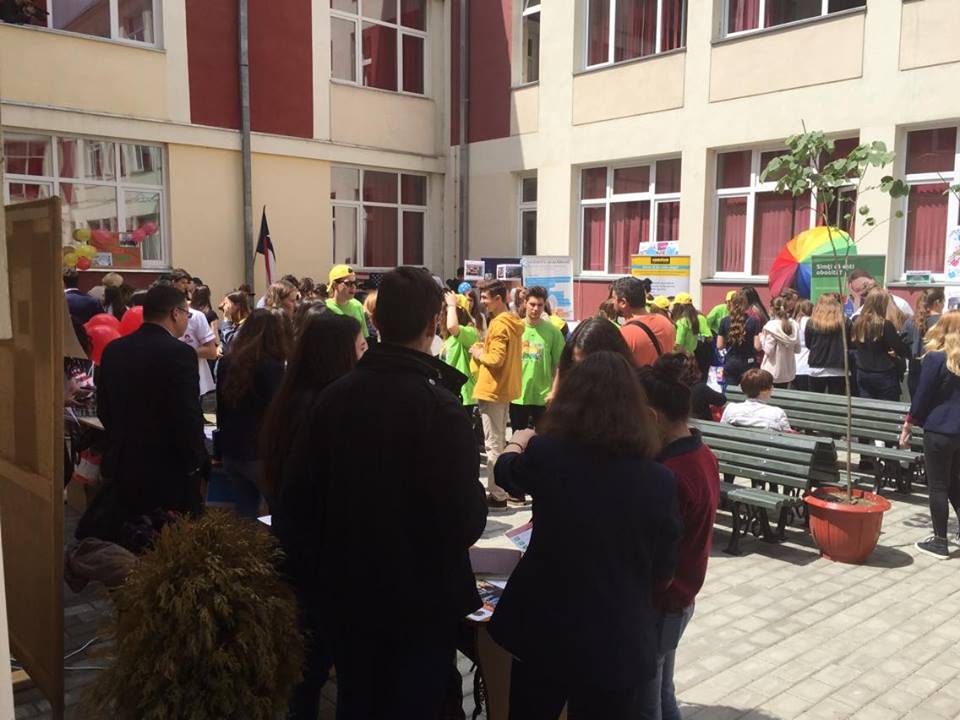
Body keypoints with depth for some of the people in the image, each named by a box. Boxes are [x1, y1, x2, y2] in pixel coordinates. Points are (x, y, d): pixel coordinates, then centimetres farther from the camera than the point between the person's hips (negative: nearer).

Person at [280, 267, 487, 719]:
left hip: (347, 590, 5)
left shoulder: (335, 395, -7)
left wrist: (330, 557, 12)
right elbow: (466, 519, -24)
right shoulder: (439, 407, -23)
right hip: (422, 596, -4)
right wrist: (478, 501, -1)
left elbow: (296, 493, -2)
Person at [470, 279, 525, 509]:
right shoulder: (513, 322, 13)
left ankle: (497, 496, 1)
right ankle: (501, 490, 26)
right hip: (504, 389, 10)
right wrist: (485, 349, 7)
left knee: (493, 445, -4)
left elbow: (496, 359, -23)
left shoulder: (499, 324, -17)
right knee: (499, 443, 18)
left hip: (493, 390, -10)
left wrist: (478, 354, -7)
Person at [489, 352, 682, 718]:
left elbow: (507, 472, 10)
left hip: (543, 630, 0)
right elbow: (663, 573, 2)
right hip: (619, 643, 0)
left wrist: (517, 443, 32)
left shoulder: (545, 453, -14)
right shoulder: (659, 480, -12)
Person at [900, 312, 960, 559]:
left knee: (938, 486, 2)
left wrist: (908, 425, -1)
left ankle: (940, 541, 7)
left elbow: (922, 396, -10)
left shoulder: (935, 359, -12)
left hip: (938, 430, -6)